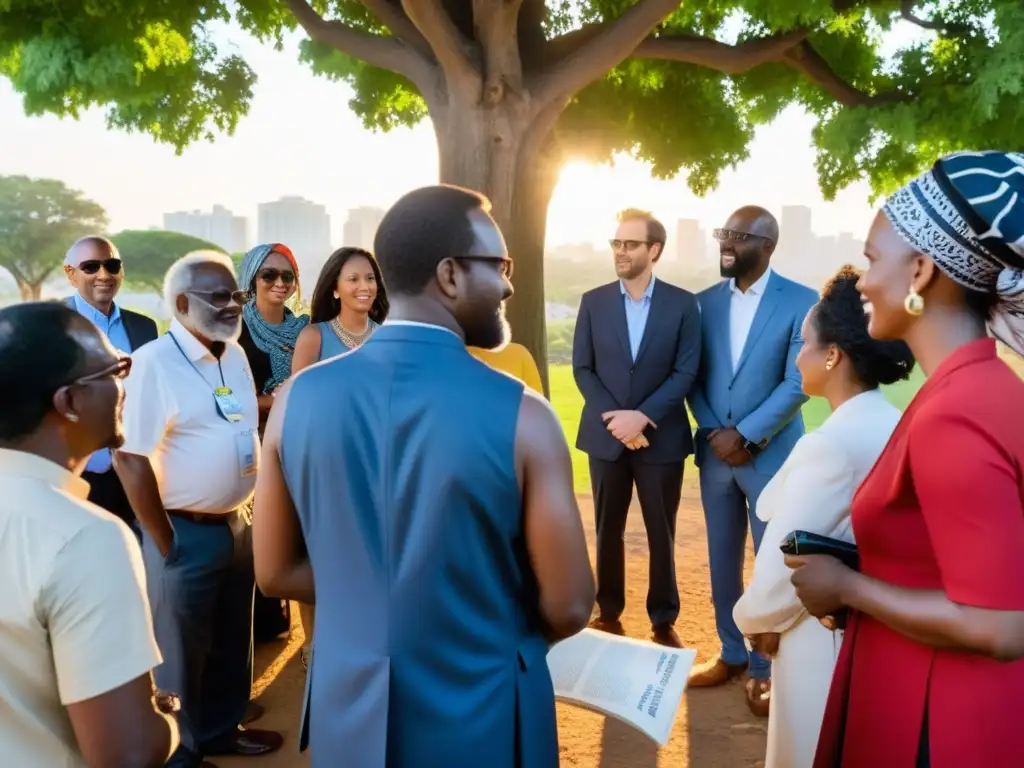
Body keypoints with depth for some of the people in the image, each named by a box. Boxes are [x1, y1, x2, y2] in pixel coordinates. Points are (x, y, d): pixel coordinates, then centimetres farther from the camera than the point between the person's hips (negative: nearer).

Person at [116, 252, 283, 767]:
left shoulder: (235, 355, 6)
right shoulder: (154, 362, -18)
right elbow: (130, 458, -20)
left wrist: (247, 512, 11)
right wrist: (166, 545, -14)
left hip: (235, 524, 7)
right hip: (185, 532, -7)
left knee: (231, 642, 21)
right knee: (181, 650, 10)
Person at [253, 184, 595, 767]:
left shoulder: (300, 398, -10)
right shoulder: (521, 415, -20)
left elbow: (276, 572, 0)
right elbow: (569, 607, -14)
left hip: (349, 710, 3)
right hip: (479, 719, -3)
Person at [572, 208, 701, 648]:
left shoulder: (682, 304, -1)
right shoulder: (593, 302, 4)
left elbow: (686, 372, -5)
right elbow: (582, 368, 1)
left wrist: (643, 416, -16)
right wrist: (615, 418, -11)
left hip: (662, 437, -1)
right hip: (606, 435, 2)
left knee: (661, 533, 7)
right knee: (607, 530, 10)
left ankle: (663, 621, 20)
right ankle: (608, 612, 24)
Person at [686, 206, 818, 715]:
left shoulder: (801, 303, -8)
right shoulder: (706, 302, 5)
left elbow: (797, 384, -13)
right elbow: (694, 377, 5)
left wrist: (744, 435, -16)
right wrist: (714, 433, -8)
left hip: (771, 455, -4)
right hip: (715, 452, 4)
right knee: (722, 560, 13)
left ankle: (766, 667, 21)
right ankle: (732, 654, 29)